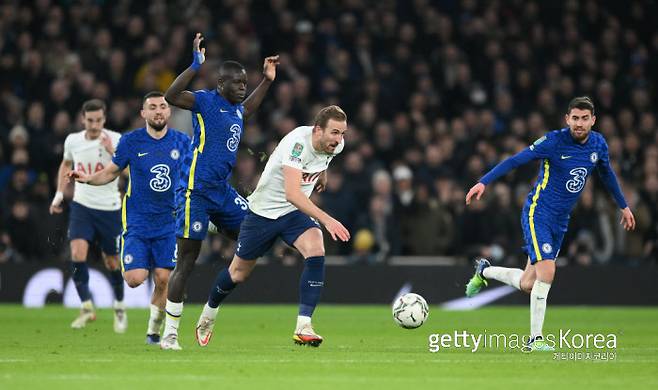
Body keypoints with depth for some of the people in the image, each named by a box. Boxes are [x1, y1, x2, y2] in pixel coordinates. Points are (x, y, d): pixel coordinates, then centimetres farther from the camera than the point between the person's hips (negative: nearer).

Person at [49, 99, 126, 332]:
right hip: (82, 207, 2)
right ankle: (87, 308, -6)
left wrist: (113, 152, -34)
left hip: (109, 208, -2)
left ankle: (120, 308, 30)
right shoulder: (72, 141, -1)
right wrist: (59, 194, 17)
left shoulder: (115, 140, -12)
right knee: (77, 255, -18)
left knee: (112, 263, 7)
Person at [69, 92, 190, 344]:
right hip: (137, 222, -1)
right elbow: (112, 172, 6)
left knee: (163, 280, -6)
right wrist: (88, 179, -11)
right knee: (135, 279, -13)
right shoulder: (131, 141, -2)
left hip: (168, 224, 1)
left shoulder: (182, 142, 2)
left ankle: (154, 331, 15)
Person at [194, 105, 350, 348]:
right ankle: (209, 314, 43)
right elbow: (292, 193, -45)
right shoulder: (298, 142, -34)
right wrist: (326, 220, -51)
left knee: (316, 251, -26)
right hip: (264, 210, -4)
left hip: (296, 211, 4)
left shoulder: (335, 145, -12)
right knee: (239, 273, 12)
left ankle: (303, 327, -26)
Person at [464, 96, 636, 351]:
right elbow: (516, 160, -18)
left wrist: (623, 206, 30)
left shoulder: (598, 144, 2)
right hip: (538, 213, -6)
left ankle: (484, 271, 36)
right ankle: (535, 338, -11)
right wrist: (484, 182, -27)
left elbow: (607, 174, 21)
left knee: (527, 285, 7)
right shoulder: (555, 141, -16)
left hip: (560, 222, 6)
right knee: (547, 271, -21)